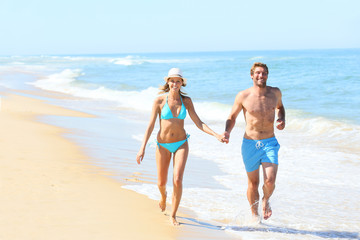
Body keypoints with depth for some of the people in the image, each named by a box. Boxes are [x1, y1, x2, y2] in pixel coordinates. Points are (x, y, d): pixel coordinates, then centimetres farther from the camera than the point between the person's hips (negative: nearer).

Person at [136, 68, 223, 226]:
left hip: (181, 144, 0)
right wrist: (142, 148, -11)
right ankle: (163, 196, 49)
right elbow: (151, 125, -6)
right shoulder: (159, 101, -8)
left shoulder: (186, 101, -2)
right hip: (163, 145, 0)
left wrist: (215, 134, -13)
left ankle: (173, 215, 1)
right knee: (161, 183, 10)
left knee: (177, 180, -16)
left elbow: (198, 123, 0)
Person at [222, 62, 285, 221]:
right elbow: (232, 117, 6)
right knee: (253, 183, 9)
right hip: (250, 144, -1)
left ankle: (266, 200, 19)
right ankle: (254, 215, 31)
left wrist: (281, 119, 3)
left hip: (270, 143, 1)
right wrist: (227, 132, -13)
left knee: (270, 181, -15)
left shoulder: (275, 93, 1)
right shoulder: (243, 96, -5)